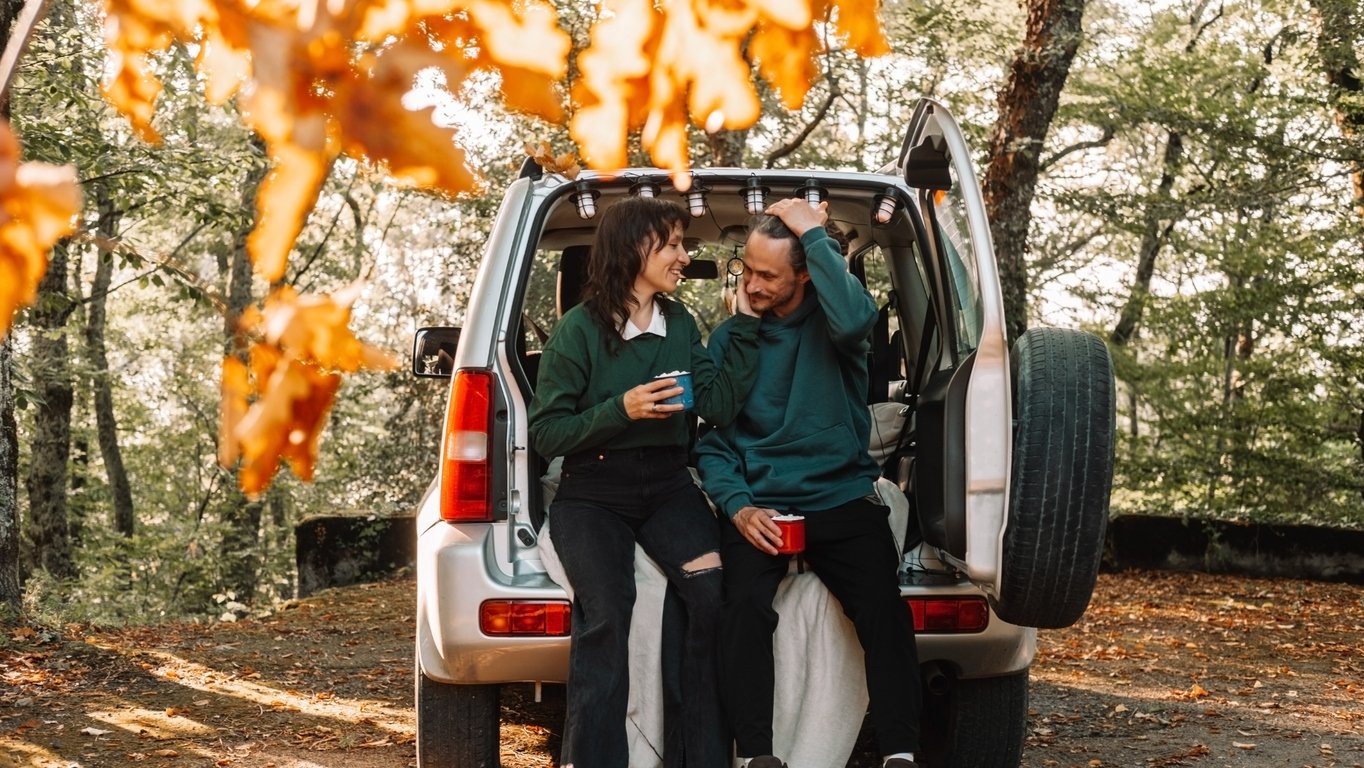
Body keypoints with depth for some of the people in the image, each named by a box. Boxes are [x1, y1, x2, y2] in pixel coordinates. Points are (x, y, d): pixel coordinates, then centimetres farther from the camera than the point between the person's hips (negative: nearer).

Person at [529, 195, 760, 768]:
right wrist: (621, 409, -17)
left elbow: (719, 405, -2)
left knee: (713, 590, -23)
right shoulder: (579, 329, -4)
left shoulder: (680, 325, 10)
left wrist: (745, 324, -5)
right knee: (605, 615, -25)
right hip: (592, 494, -3)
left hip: (666, 485, 3)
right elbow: (545, 431, -4)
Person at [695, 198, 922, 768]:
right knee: (744, 604, -26)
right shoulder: (730, 338, 8)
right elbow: (710, 439, 6)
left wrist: (814, 235, -18)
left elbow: (855, 320, -25)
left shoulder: (828, 322, 2)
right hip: (760, 507, 1)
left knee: (883, 608, -21)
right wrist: (737, 506, -10)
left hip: (842, 501, -1)